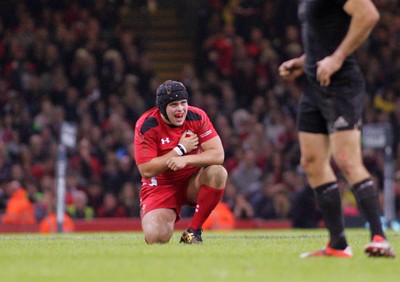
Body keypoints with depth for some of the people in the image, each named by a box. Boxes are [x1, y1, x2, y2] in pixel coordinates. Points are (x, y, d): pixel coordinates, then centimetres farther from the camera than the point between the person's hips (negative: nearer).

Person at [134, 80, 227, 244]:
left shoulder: (197, 117, -11)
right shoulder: (146, 125, -17)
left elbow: (218, 154, -18)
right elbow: (146, 170, -21)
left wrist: (186, 160, -33)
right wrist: (181, 149, -21)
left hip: (192, 181, 2)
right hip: (161, 186, -2)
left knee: (218, 173, -30)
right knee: (156, 238, -25)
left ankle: (193, 231, -17)